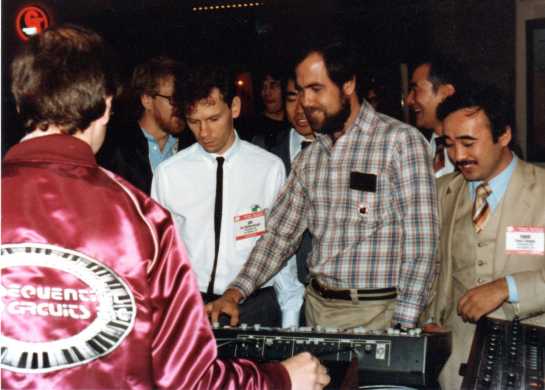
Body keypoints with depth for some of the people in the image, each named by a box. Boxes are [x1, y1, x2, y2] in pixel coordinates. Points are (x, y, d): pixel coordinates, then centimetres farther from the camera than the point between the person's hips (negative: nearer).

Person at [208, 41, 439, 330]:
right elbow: (281, 232, 11)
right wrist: (235, 292, -1)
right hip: (317, 305, 5)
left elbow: (420, 238, -12)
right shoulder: (309, 158, 10)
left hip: (376, 311, -5)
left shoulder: (401, 140, -9)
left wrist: (404, 327, -17)